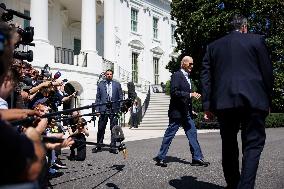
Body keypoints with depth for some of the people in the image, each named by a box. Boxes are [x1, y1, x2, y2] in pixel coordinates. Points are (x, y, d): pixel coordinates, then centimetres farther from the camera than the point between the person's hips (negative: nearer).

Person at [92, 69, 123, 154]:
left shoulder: (117, 85, 10)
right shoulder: (100, 84, 10)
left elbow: (120, 98, 8)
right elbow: (98, 98, 8)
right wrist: (97, 109, -1)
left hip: (114, 110, 0)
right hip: (103, 110, 0)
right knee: (101, 129, 5)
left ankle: (113, 147, 11)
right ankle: (98, 146, 18)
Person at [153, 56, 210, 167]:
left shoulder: (187, 77, 18)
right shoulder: (176, 75, -11)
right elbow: (174, 92, -22)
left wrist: (193, 95, 10)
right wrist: (190, 95, -24)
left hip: (186, 113, 9)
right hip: (177, 112, -9)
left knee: (192, 134, 8)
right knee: (169, 135, 0)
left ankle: (197, 158, 14)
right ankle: (160, 158, 11)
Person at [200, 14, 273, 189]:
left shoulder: (213, 46, 14)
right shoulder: (256, 40, 8)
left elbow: (206, 76, 7)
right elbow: (267, 72, 5)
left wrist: (208, 105, 7)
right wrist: (268, 100, 13)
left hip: (224, 101, 3)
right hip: (253, 100, -2)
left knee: (229, 145, 13)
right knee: (253, 145, 2)